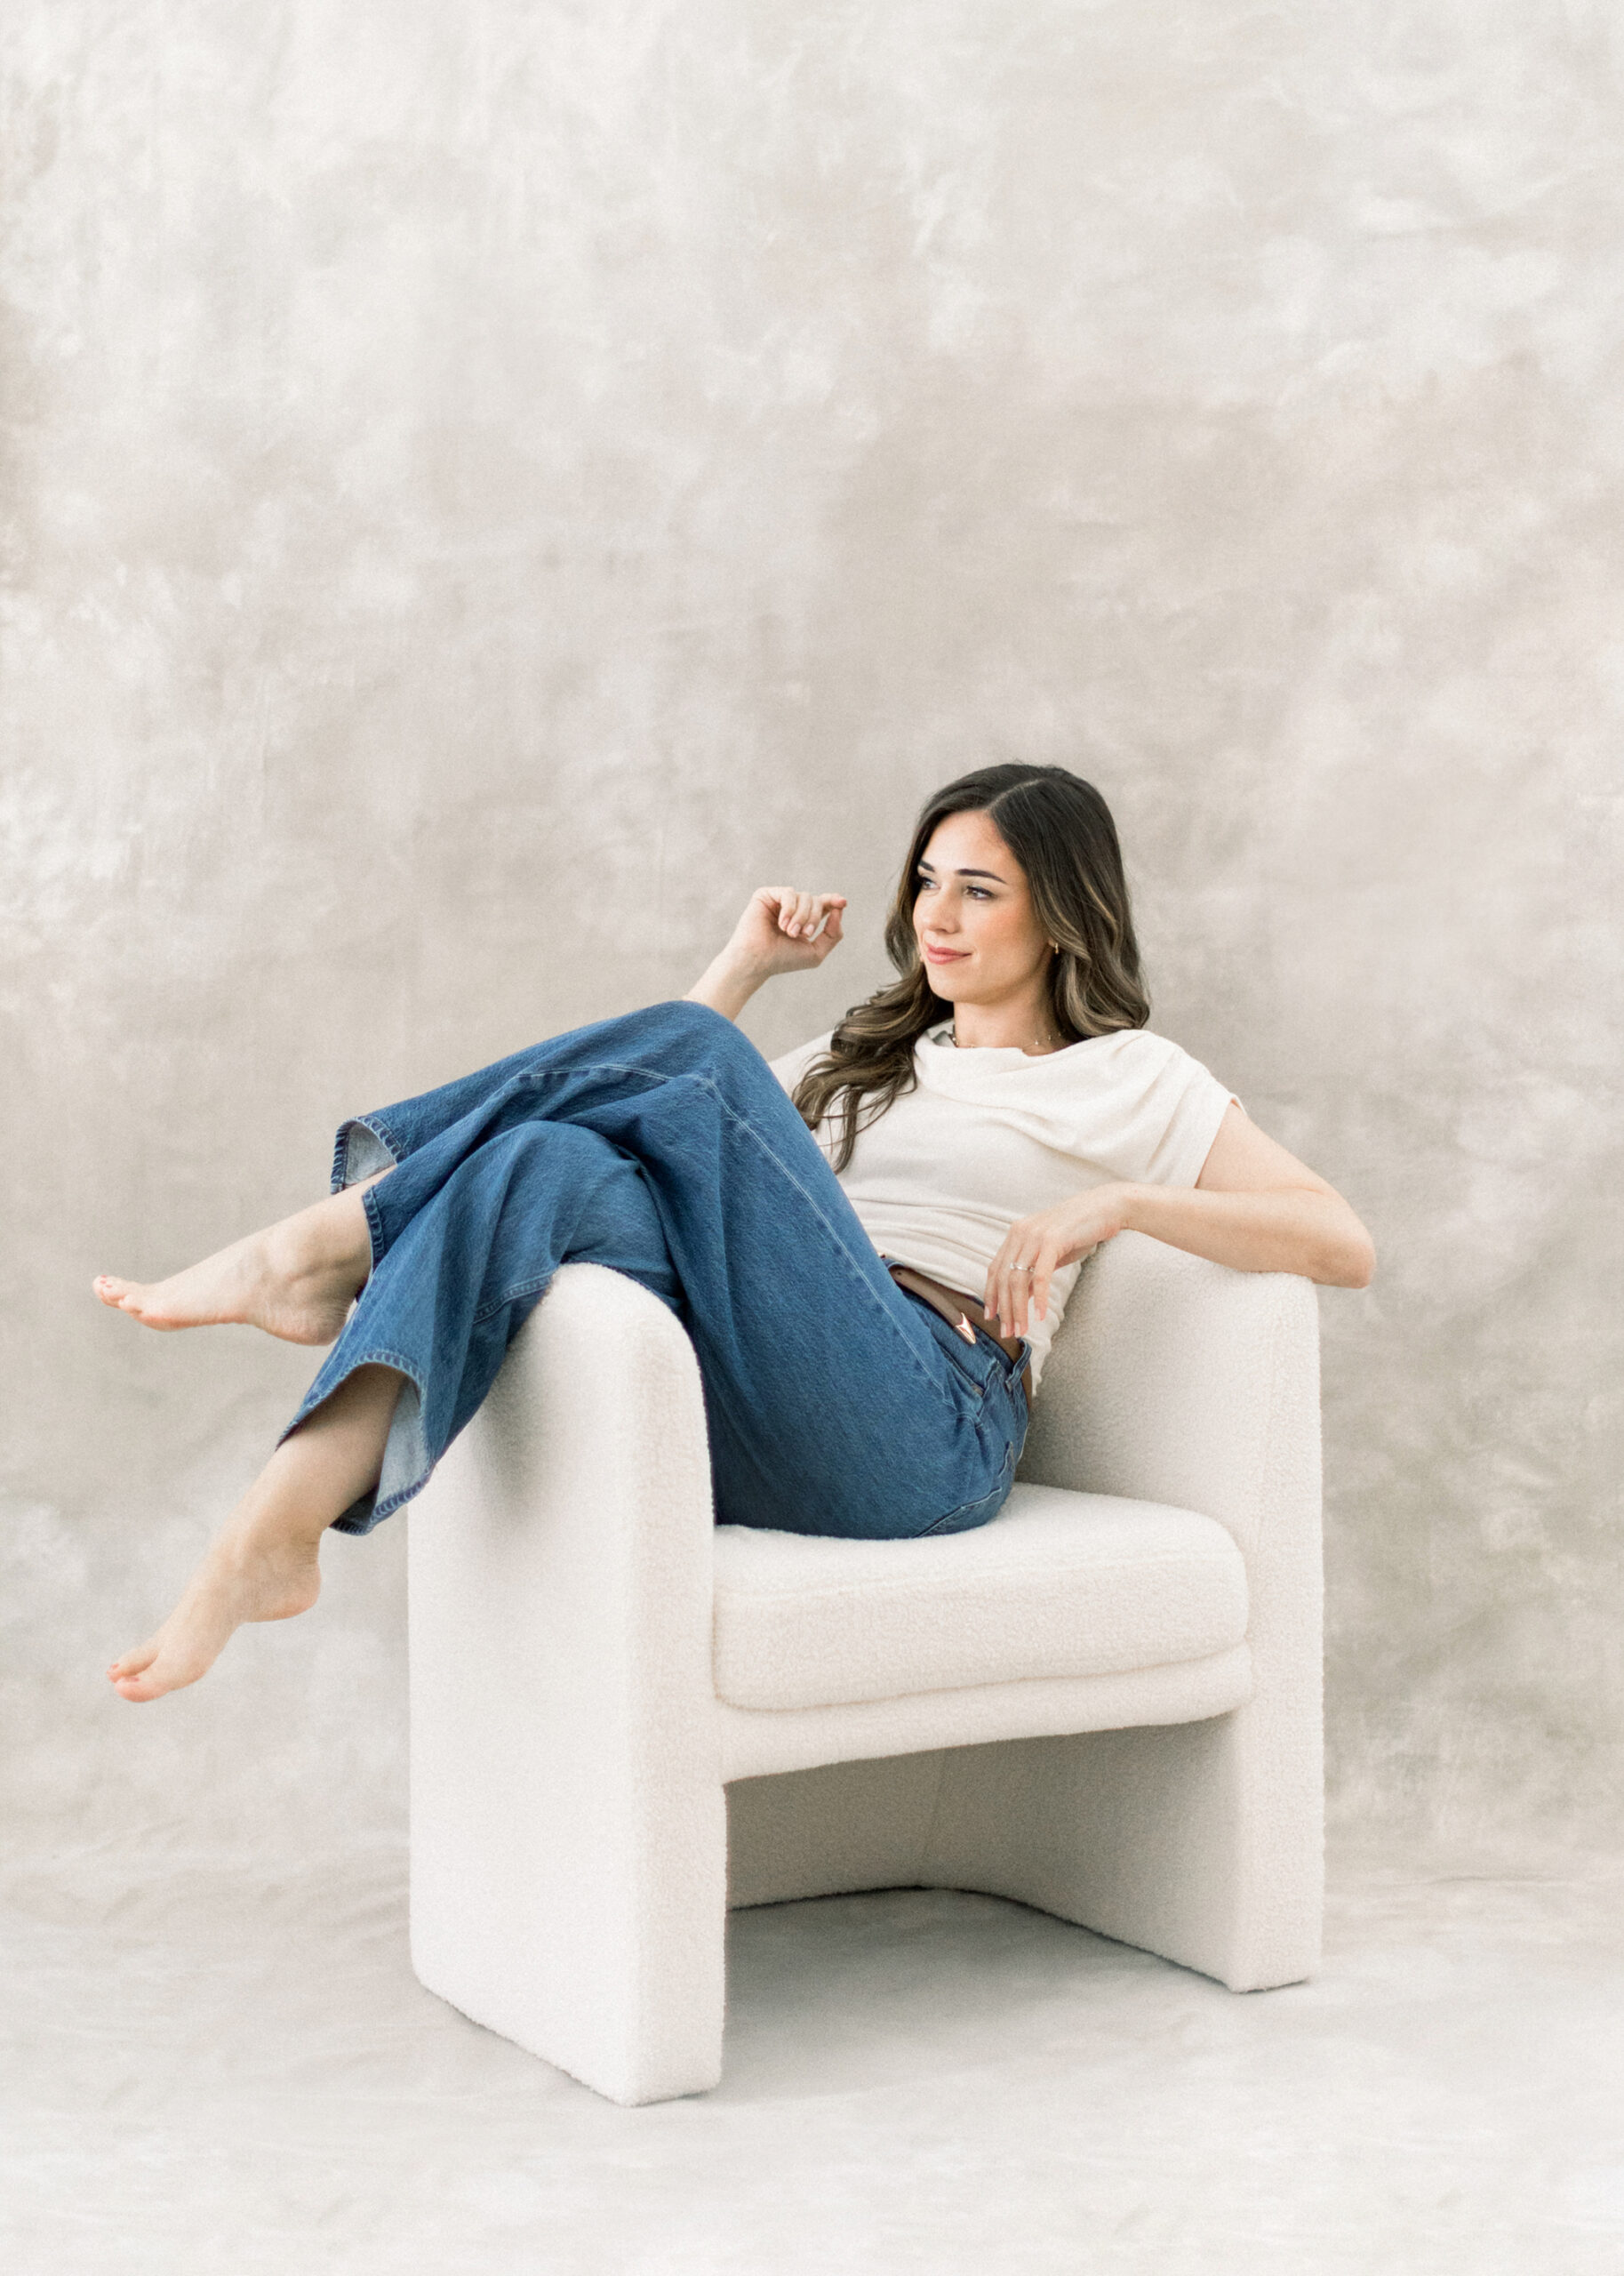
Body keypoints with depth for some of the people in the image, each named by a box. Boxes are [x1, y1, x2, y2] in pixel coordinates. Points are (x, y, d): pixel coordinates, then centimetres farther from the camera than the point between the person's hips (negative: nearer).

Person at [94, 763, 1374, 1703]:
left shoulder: (1128, 1077, 18)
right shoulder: (870, 1056, 35)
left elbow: (1345, 1246, 6)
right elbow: (660, 1113, 31)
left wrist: (1114, 1202, -6)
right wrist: (750, 964, 24)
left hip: (928, 1425, -5)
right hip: (739, 1434, 5)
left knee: (683, 1055, -21)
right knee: (565, 1168, -29)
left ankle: (330, 1243, -17)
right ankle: (277, 1533, -43)